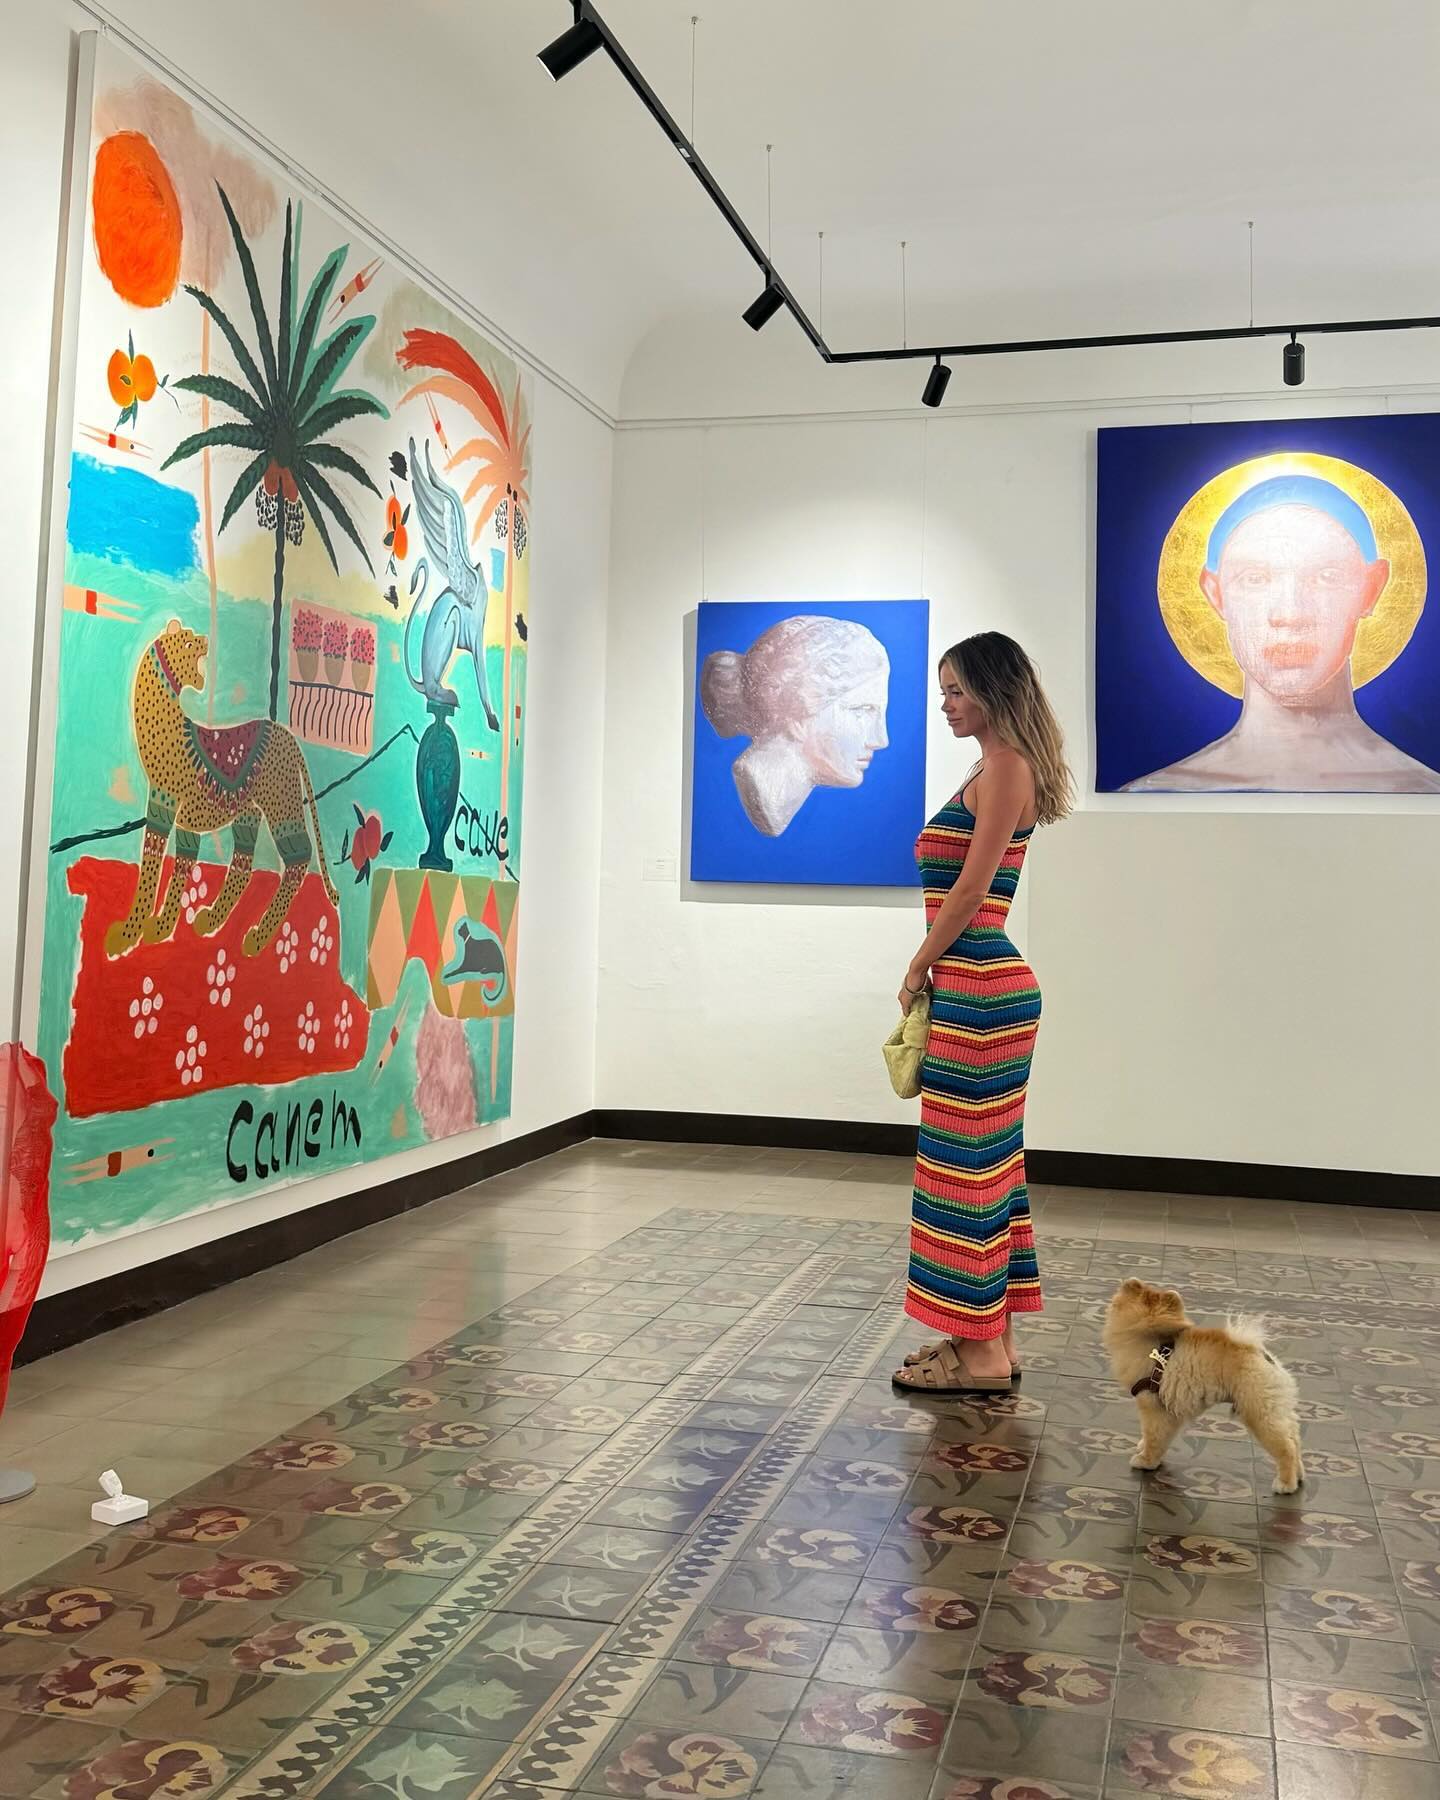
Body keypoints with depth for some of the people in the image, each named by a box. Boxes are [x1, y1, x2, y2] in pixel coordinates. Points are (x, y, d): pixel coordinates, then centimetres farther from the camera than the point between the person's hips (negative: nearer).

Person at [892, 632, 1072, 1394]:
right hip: (978, 985, 10)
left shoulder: (1006, 765, -11)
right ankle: (990, 1340, 22)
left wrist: (917, 968, -7)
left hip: (979, 988, -10)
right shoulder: (994, 768, 18)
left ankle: (980, 1352, 5)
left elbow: (972, 886, -16)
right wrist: (931, 969, 13)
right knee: (986, 1159, 13)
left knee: (970, 1159, -4)